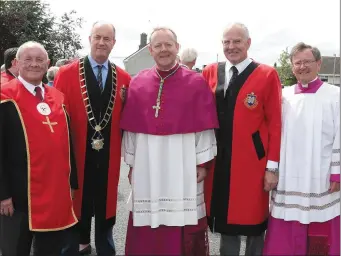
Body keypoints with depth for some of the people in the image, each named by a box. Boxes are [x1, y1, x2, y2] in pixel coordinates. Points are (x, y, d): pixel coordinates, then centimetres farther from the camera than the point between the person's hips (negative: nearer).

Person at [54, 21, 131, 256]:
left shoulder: (123, 78, 3)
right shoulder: (67, 74, -5)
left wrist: (127, 101, -14)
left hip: (109, 155, 2)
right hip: (78, 153, -2)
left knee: (106, 204, 15)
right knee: (79, 202, 15)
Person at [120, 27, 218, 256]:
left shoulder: (196, 82, -2)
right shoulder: (137, 83, 6)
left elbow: (204, 127, -2)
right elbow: (131, 128, 6)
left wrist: (202, 162, -4)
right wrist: (132, 163, 6)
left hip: (184, 164, -2)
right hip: (147, 164, 3)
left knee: (183, 225, 6)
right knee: (147, 230, 10)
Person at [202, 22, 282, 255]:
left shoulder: (267, 75, -4)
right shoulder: (210, 73, 6)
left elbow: (275, 123, -5)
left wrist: (272, 166, -8)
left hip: (252, 162, -3)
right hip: (218, 162, 3)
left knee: (253, 223, 8)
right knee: (225, 220, 15)